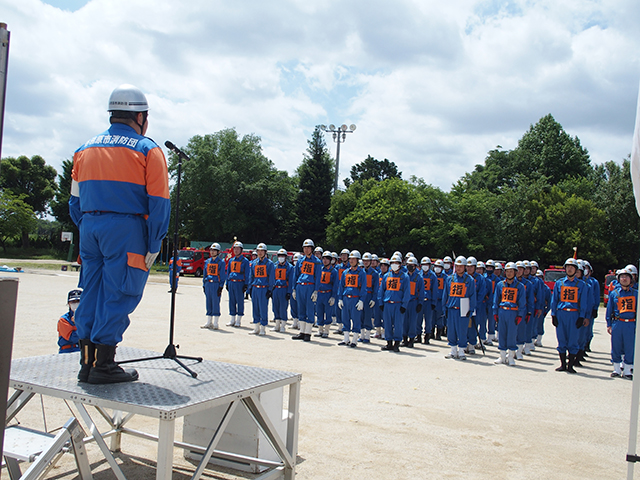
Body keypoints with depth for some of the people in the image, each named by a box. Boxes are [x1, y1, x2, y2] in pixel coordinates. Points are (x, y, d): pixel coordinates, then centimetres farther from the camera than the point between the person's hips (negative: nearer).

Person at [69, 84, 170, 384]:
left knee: (91, 293, 12)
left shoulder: (85, 149, 17)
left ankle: (87, 362, 15)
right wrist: (153, 246, -5)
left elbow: (75, 201, 17)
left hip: (89, 229, 6)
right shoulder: (147, 149, -1)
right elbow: (158, 203, -7)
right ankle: (103, 365, -1)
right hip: (127, 228, -6)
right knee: (119, 295, -2)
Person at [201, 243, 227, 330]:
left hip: (216, 284, -5)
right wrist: (204, 285, 13)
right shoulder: (207, 261, 13)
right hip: (208, 284, 5)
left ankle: (215, 323, 4)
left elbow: (222, 275, -4)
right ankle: (209, 322, 17)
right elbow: (205, 274, 18)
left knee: (215, 303, -3)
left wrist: (220, 287, -9)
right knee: (208, 303, 9)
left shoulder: (221, 262, -2)